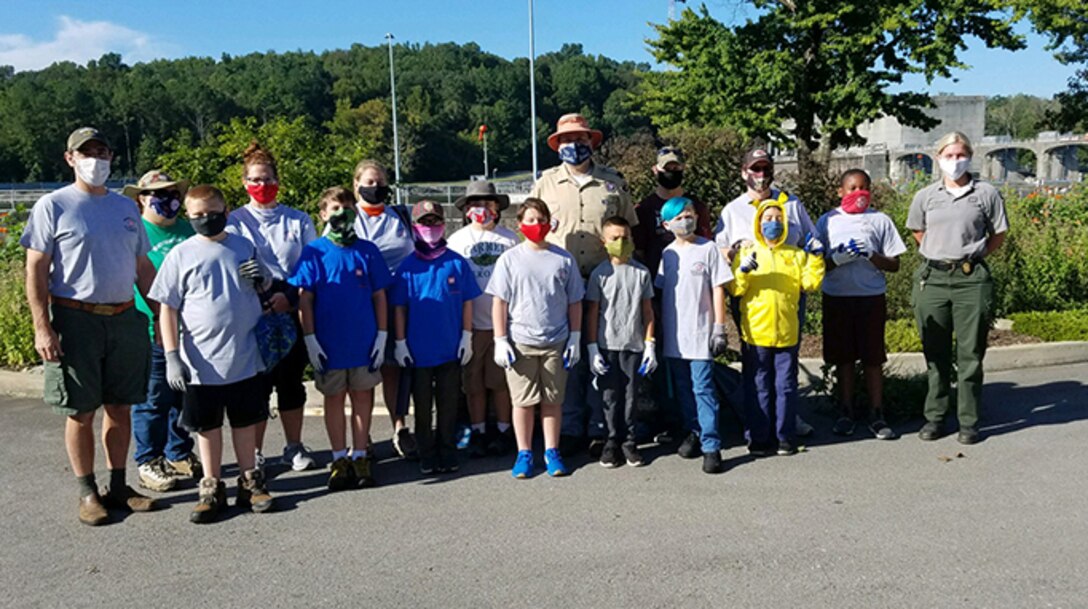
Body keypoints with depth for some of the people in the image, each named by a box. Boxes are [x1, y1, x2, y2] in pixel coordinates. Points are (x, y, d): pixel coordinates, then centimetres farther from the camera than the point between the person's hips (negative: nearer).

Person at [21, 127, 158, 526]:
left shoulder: (126, 207, 13)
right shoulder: (53, 206, -1)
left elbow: (143, 268, 18)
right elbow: (35, 270, -5)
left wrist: (161, 314, 13)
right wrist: (42, 327, -13)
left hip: (125, 319, 4)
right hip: (76, 320, -4)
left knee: (120, 407, 10)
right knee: (81, 412, 3)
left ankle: (118, 487, 21)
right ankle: (87, 493, 16)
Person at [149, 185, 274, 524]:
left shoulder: (245, 248, 4)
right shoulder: (181, 255, -3)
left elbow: (266, 288, 18)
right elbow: (168, 308, -2)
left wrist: (262, 280, -7)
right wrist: (172, 356, -8)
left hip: (244, 358, 2)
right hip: (201, 362, -1)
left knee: (245, 422, 12)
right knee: (207, 426, 10)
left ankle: (249, 481, 26)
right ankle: (211, 487, 24)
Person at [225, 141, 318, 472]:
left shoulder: (299, 220, 8)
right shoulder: (235, 221, 7)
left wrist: (290, 295, -10)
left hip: (292, 310, 1)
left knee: (291, 379, 6)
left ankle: (294, 448, 19)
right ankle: (254, 452, 13)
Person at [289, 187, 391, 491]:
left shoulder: (367, 250, 2)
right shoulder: (314, 252, -2)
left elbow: (379, 295, 5)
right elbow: (305, 298, -2)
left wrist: (382, 334, 0)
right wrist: (310, 338, -8)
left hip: (364, 341, 1)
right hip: (329, 342, -1)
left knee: (362, 396, 9)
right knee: (334, 398, 9)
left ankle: (359, 457, 20)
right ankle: (339, 459, 20)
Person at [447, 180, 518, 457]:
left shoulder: (509, 238, 5)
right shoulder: (457, 240, 5)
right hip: (471, 322, 1)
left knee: (501, 379, 6)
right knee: (473, 381, 7)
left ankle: (504, 430, 20)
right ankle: (478, 431, 20)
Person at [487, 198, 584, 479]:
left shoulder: (564, 259, 3)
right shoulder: (510, 259, 0)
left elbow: (574, 302, 7)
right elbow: (499, 302, 0)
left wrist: (575, 338, 4)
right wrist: (500, 341, -5)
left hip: (556, 343, 1)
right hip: (520, 342, -1)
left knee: (552, 400, 9)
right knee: (523, 400, 6)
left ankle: (551, 451, 22)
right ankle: (524, 453, 19)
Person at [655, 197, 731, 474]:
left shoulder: (708, 249, -2)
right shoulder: (667, 254, 9)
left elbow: (718, 289, -2)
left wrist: (719, 329, -7)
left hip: (701, 333, -4)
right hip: (673, 335, 4)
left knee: (703, 389, -7)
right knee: (682, 389, 13)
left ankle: (711, 446, -3)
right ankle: (694, 433, 29)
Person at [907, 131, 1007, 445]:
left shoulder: (987, 193, 2)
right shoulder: (925, 196, 7)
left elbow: (999, 235, 10)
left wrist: (971, 255, 3)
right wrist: (939, 254, 10)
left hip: (971, 279, -2)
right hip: (932, 278, 2)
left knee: (970, 354, 3)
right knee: (935, 353, 8)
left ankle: (969, 421, 13)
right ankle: (934, 417, 19)